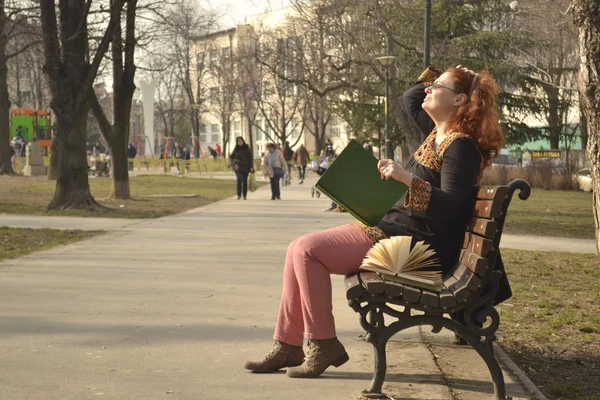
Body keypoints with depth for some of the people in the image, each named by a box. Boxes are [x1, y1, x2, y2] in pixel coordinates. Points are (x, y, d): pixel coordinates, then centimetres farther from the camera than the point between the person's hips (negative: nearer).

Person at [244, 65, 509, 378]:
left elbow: (451, 205, -25)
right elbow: (409, 99, 31)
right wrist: (437, 72, 18)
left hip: (414, 245, -10)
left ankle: (324, 345, -9)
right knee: (300, 249, 2)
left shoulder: (461, 146, -14)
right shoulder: (439, 132, 13)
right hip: (393, 226, 10)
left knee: (307, 249, -19)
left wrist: (407, 177, -35)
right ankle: (287, 346, 2)